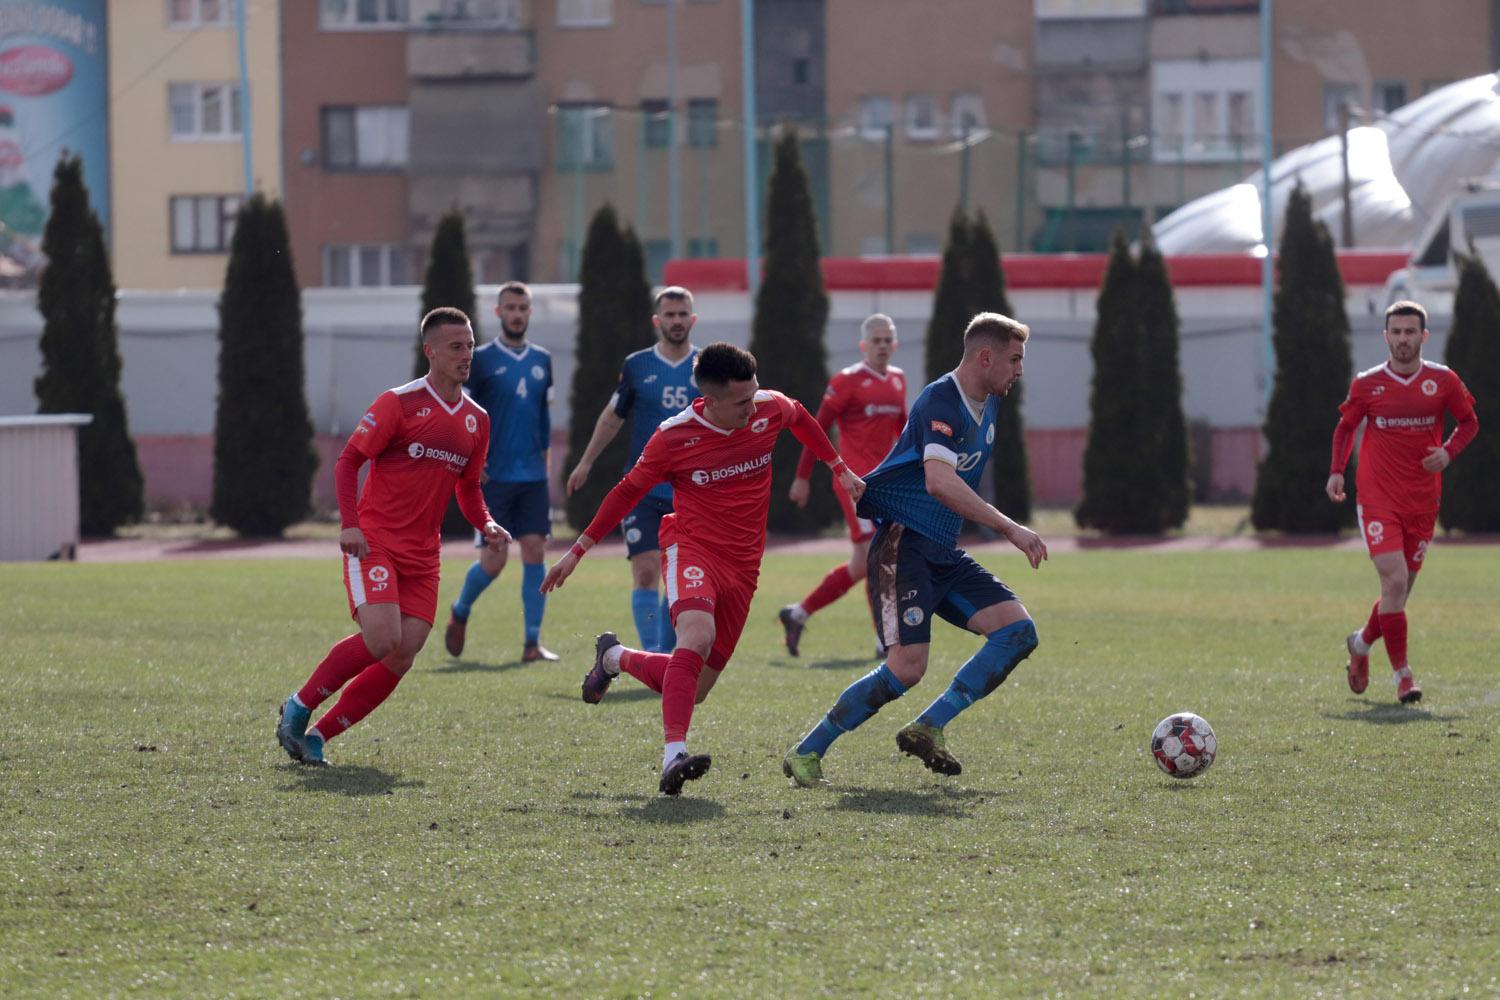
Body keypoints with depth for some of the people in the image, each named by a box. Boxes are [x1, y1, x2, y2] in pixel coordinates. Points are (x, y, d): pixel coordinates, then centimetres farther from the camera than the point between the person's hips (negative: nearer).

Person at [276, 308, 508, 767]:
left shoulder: (476, 419, 12)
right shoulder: (399, 403, -7)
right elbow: (348, 460, -6)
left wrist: (486, 526, 2)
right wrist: (349, 524, -18)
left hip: (423, 555, 6)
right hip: (374, 541, -6)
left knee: (402, 658, -6)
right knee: (381, 639, -22)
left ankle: (320, 734, 4)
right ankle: (299, 707, -1)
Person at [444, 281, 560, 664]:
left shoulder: (542, 360, 11)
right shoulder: (480, 360, -4)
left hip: (532, 477, 4)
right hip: (494, 476, -4)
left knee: (535, 553, -4)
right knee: (494, 559, -5)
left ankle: (532, 643, -2)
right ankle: (460, 613, 23)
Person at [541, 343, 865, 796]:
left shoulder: (770, 408, -3)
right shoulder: (674, 436, -12)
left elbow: (800, 418, 23)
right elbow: (629, 490, 3)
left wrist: (840, 469, 28)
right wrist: (577, 551, 5)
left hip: (742, 566, 5)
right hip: (692, 549, -5)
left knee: (695, 689, 5)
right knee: (698, 635, -36)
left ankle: (615, 658, 33)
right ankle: (673, 755, -42)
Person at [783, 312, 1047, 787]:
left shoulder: (987, 405, 12)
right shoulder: (940, 401, -18)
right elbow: (939, 482, -33)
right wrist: (1010, 529, -34)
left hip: (943, 552, 9)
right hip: (903, 547, -9)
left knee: (1018, 631, -5)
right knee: (907, 668, -19)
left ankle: (927, 729, -3)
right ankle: (805, 754, -7)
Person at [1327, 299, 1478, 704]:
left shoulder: (1443, 381, 1)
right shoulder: (1367, 384, -1)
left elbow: (1469, 421, 12)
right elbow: (1346, 426, 13)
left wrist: (1448, 451, -8)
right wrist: (1337, 470, -1)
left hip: (1422, 501, 2)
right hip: (1377, 499, -2)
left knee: (1401, 589, 9)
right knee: (1395, 581, -18)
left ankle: (1361, 642, 39)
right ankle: (1401, 673, -11)